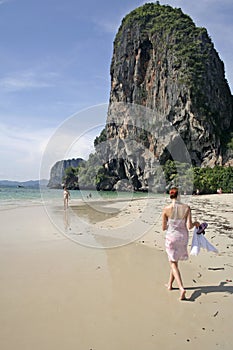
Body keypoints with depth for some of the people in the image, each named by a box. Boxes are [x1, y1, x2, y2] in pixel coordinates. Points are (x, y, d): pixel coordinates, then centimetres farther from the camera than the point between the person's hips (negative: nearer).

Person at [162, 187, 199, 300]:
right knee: (174, 261, 23)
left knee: (173, 264, 7)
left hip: (171, 237, -2)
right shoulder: (186, 208, -11)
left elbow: (163, 228, -5)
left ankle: (181, 288, -10)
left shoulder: (166, 209, -13)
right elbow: (189, 226, -14)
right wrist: (195, 223, 7)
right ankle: (170, 284, 38)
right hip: (183, 237, 3)